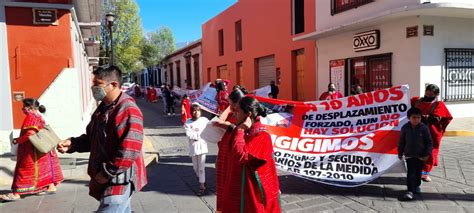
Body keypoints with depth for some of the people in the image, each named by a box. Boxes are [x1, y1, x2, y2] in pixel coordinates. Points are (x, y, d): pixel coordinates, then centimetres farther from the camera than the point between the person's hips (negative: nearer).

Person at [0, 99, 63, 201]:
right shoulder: (39, 117, 13)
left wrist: (18, 140, -14)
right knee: (44, 167, 15)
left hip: (31, 151, -9)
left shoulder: (31, 117, -15)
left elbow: (30, 133, -26)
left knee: (24, 170, -5)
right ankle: (51, 187, 22)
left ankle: (16, 193, -1)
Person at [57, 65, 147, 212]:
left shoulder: (127, 110, -21)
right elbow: (92, 139, 21)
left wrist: (107, 173, -21)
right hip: (105, 179, 10)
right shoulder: (103, 108, 11)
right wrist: (72, 144, 2)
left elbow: (129, 151, -27)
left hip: (119, 180, -10)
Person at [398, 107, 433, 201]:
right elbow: (401, 141, 3)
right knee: (410, 173, -6)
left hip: (421, 155, 1)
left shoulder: (424, 128, -9)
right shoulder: (405, 128, -6)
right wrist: (400, 153, 7)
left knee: (418, 172, 15)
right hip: (409, 155, -1)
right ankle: (410, 191, -6)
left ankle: (417, 186, 38)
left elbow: (429, 141, -3)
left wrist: (427, 153, -8)